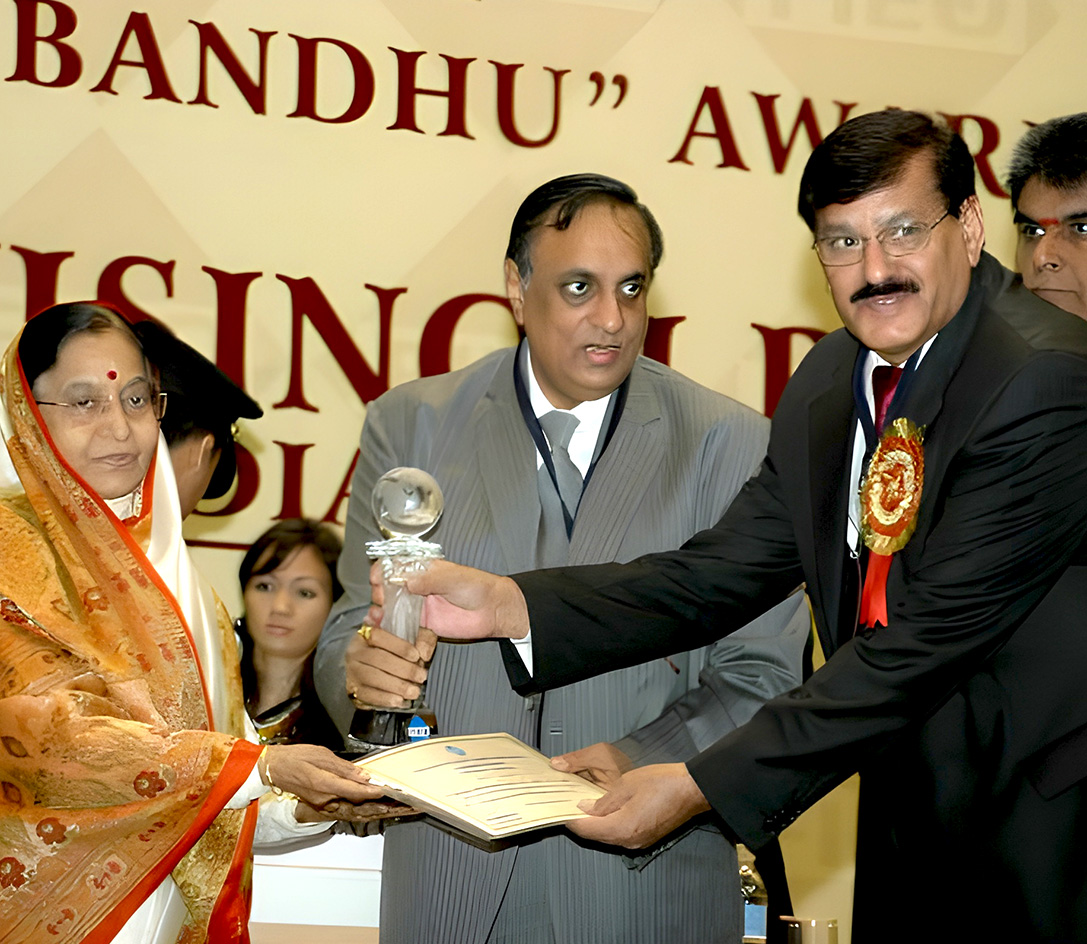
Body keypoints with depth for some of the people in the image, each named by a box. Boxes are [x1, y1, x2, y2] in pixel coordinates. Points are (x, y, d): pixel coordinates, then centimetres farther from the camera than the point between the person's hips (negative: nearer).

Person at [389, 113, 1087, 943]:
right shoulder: (829, 382, 6)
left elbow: (929, 638, -24)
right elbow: (719, 577, 2)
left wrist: (706, 784, -23)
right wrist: (506, 604, -11)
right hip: (912, 826, 7)